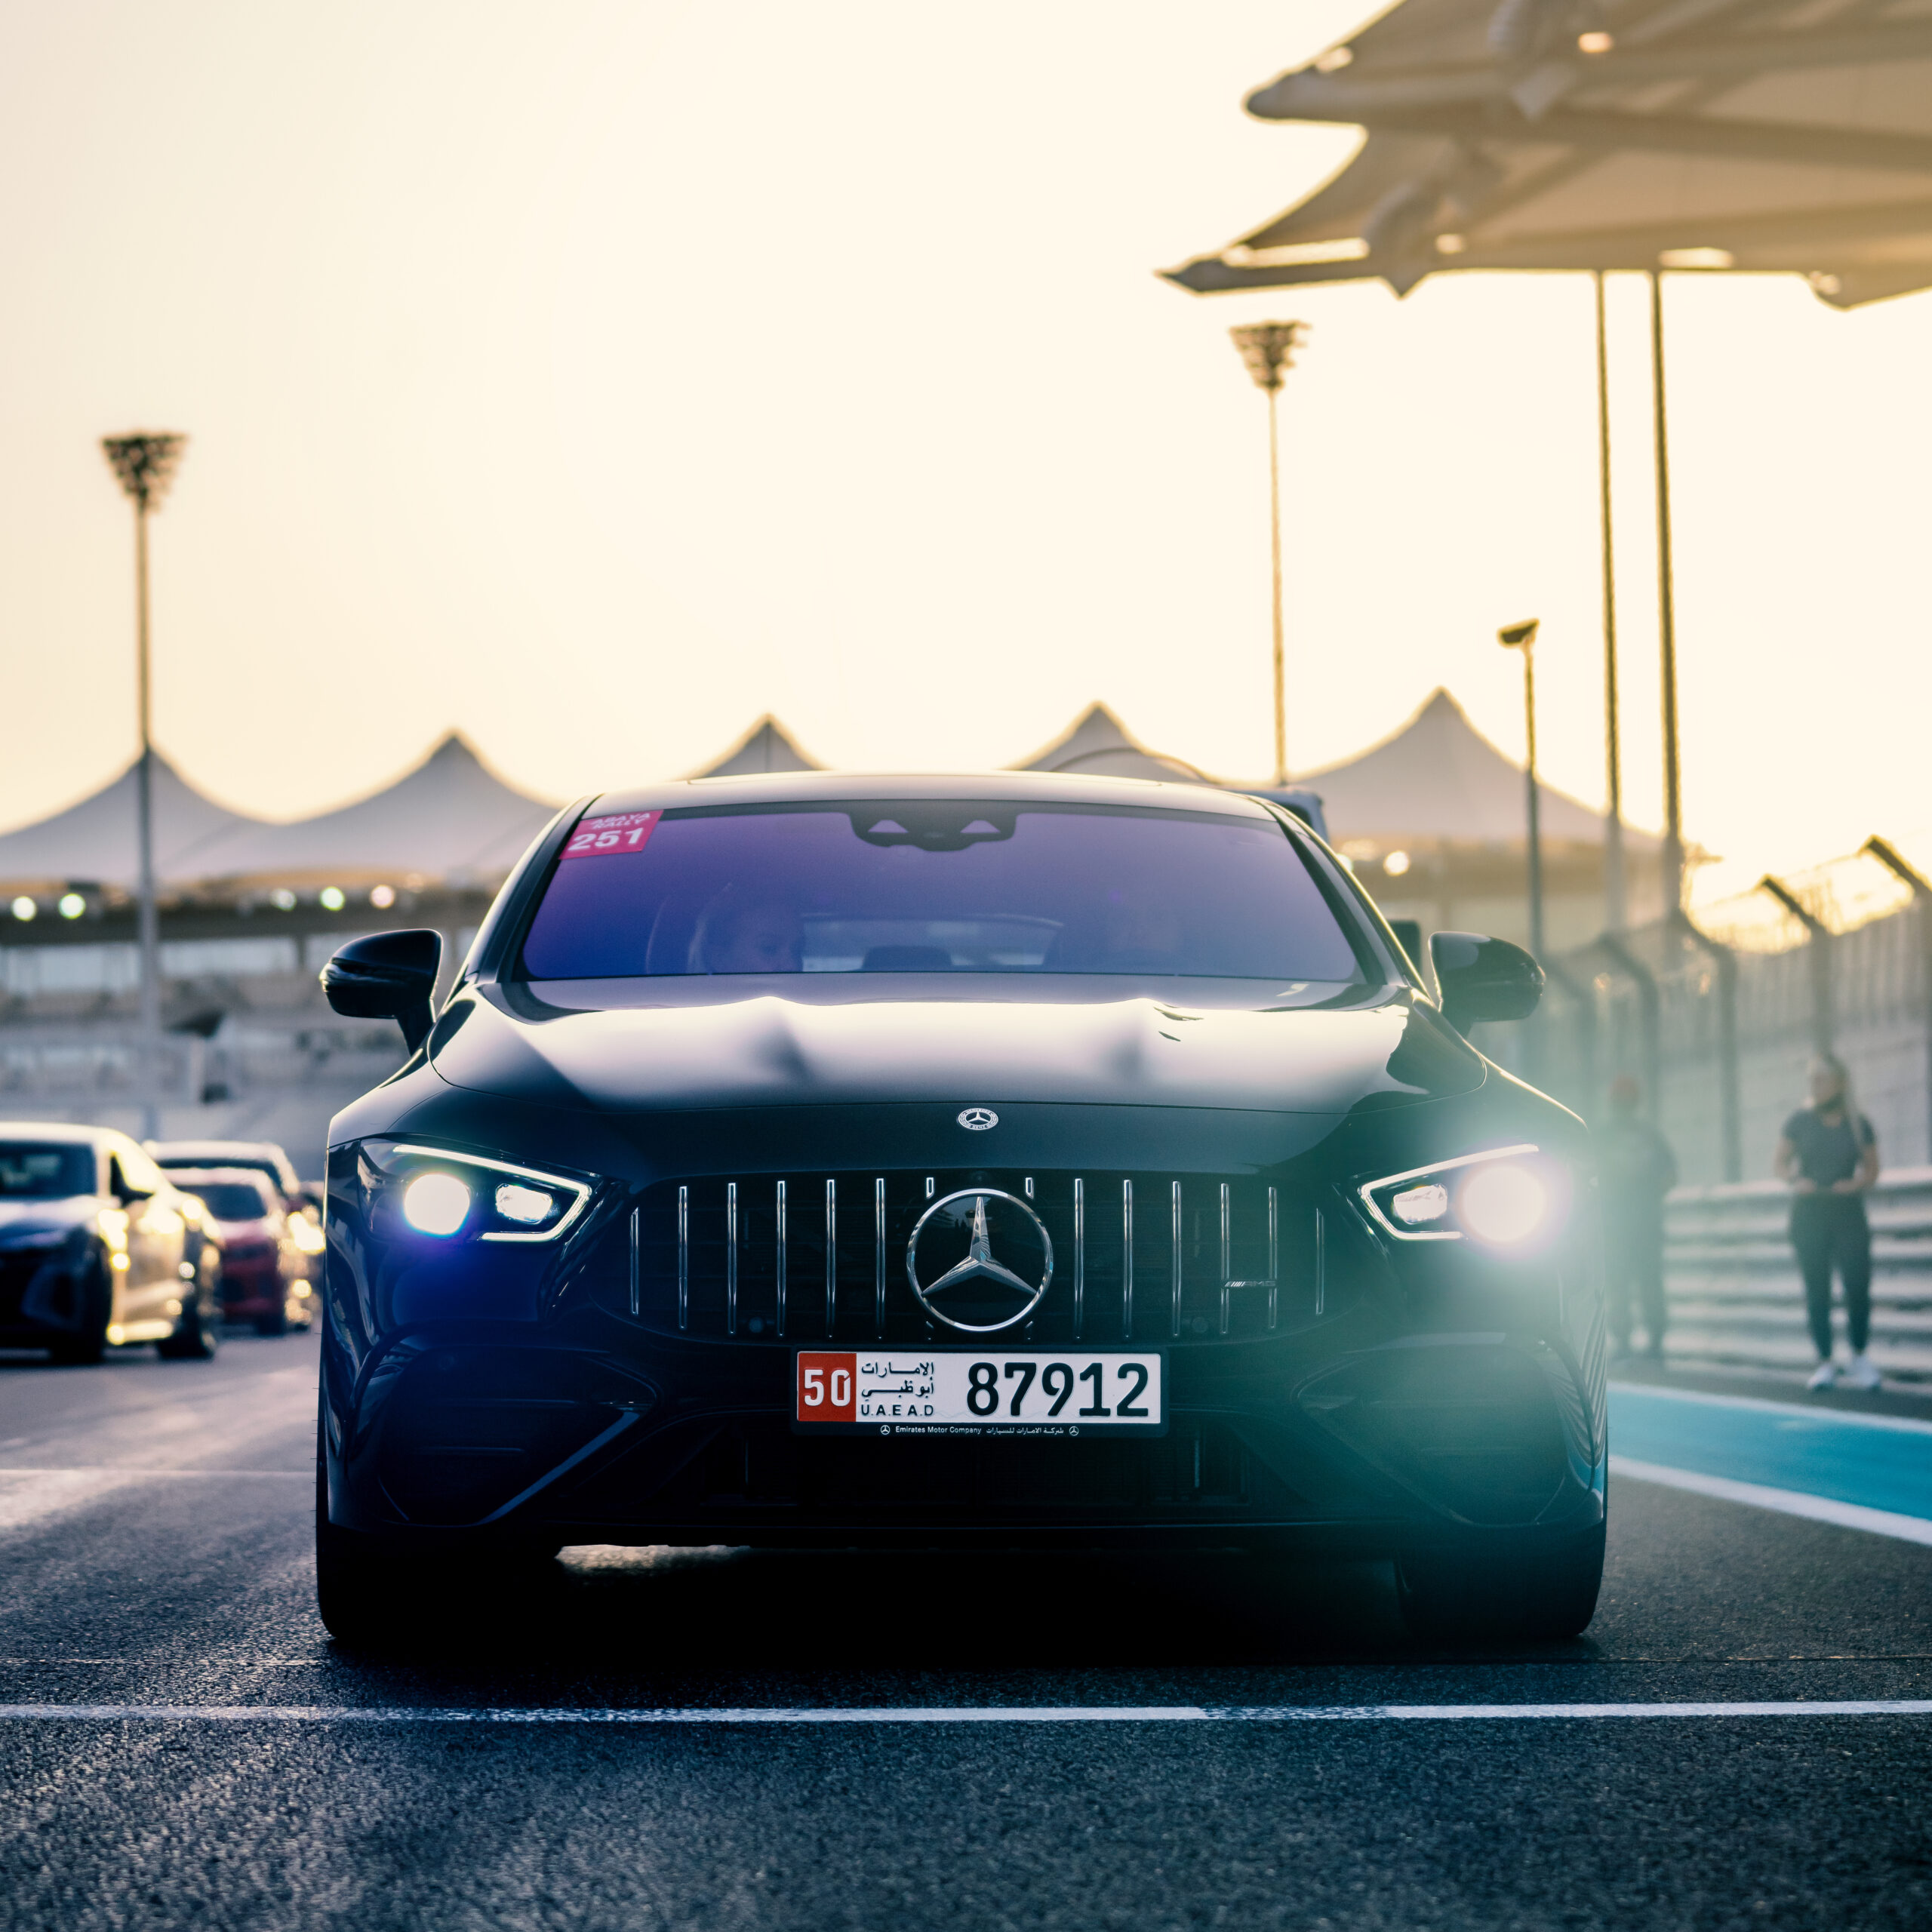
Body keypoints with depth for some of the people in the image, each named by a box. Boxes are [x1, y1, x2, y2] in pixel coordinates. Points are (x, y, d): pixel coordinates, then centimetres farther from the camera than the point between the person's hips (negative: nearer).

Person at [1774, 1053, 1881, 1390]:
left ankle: (1859, 1359, 8)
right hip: (1809, 1214, 0)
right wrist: (1795, 1180, -11)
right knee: (1816, 1290, 2)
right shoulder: (1801, 1121, 1)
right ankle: (1825, 1362, 10)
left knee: (1858, 1285, -9)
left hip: (1848, 1214, 0)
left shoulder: (1858, 1125, 2)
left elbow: (1872, 1167, 9)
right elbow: (1779, 1161, 7)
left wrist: (1857, 1183, -10)